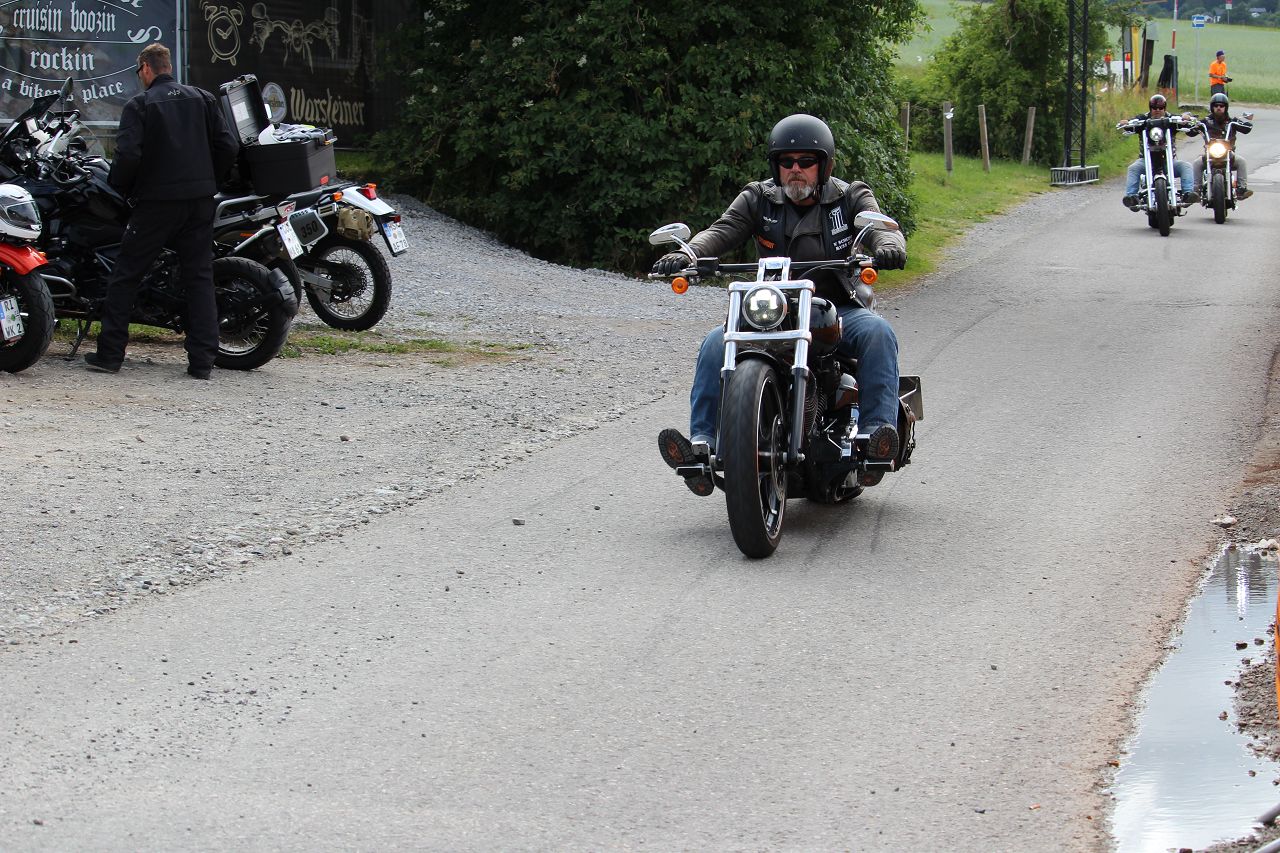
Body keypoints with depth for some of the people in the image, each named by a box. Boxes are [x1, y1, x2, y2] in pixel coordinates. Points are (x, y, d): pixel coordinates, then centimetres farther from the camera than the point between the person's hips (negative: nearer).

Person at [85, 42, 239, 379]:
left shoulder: (139, 104, -5)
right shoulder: (203, 99, 8)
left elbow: (128, 155, -16)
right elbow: (228, 146, 3)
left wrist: (122, 188, 2)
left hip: (156, 201, -4)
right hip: (200, 201, 4)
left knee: (126, 275, 7)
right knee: (199, 277, 7)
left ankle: (109, 353, 7)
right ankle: (202, 360, 1)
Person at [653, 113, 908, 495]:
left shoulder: (850, 198, 5)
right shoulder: (758, 199, 8)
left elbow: (880, 226, -11)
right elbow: (723, 230, -6)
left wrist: (888, 246, -38)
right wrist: (687, 253, -28)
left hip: (837, 309, -1)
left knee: (876, 331, -32)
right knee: (716, 344, -22)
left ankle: (878, 430, -40)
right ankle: (703, 442, -29)